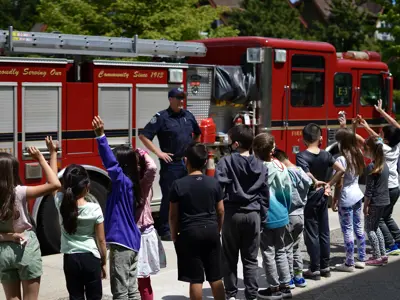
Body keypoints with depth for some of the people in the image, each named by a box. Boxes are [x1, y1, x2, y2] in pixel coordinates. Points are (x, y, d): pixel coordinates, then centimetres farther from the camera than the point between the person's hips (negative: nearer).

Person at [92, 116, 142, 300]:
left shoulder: (123, 181, -16)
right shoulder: (129, 183, 9)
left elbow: (110, 162, -29)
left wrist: (100, 136, -35)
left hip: (121, 243, -9)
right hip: (132, 242, 10)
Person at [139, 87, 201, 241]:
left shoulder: (188, 115, 9)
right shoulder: (161, 117, -8)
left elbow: (197, 133, 28)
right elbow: (144, 136, -11)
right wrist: (159, 152, -13)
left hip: (188, 163, 6)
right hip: (170, 164, -6)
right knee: (169, 198, -2)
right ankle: (165, 230, 7)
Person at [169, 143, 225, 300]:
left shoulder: (178, 184, -8)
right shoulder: (214, 183, 0)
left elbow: (173, 215, -5)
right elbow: (220, 211, 6)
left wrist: (174, 235, 8)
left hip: (190, 233, -3)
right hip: (211, 231, 3)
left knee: (196, 279, 1)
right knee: (215, 277, 11)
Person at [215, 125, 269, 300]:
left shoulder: (226, 162, -9)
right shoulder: (261, 166, 4)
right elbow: (265, 195, 7)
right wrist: (263, 219, 13)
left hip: (232, 214, -3)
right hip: (253, 215, 3)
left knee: (230, 258, 10)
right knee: (251, 260, 9)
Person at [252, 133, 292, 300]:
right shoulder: (281, 166, -2)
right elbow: (288, 190, 5)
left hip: (266, 216, -6)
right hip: (281, 215, 6)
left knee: (268, 252, 4)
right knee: (280, 250, 16)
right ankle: (285, 286, 20)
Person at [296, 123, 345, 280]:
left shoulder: (301, 156, -14)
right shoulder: (326, 155, 0)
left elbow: (305, 174, -30)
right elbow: (341, 170, -3)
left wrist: (315, 182, -14)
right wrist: (329, 184, 2)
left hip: (309, 198, -5)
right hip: (322, 197, 5)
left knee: (311, 234, 2)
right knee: (324, 232, 13)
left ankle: (315, 269, 7)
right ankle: (325, 266, 20)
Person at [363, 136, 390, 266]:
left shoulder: (371, 167, -18)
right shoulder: (384, 165, 6)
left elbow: (369, 189, -18)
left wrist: (365, 205, -12)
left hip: (375, 202, -8)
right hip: (384, 200, 8)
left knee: (369, 228, 3)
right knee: (375, 227, 20)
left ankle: (377, 257, 3)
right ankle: (382, 254, 20)